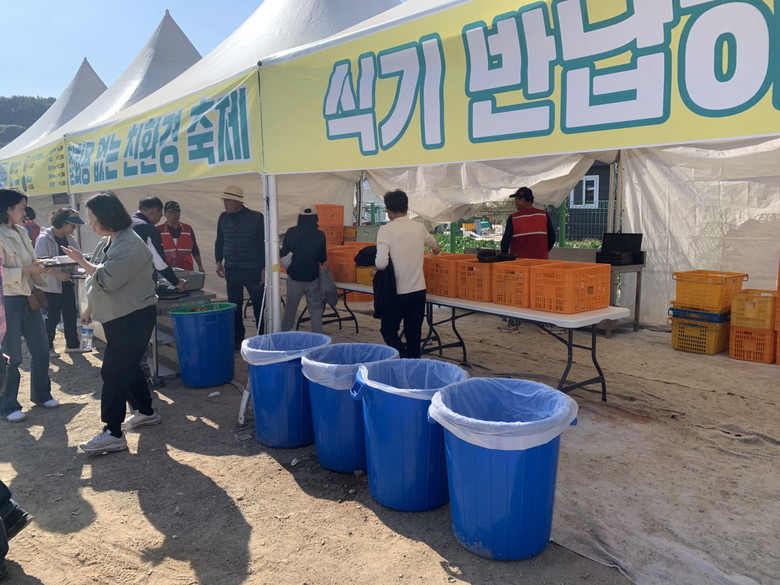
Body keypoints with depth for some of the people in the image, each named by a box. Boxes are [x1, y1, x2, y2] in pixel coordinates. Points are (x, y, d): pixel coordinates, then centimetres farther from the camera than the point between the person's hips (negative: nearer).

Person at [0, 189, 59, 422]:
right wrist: (27, 270, -23)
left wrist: (41, 265, -1)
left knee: (41, 349, 15)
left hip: (29, 297, 8)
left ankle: (41, 394, 31)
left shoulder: (21, 231, 8)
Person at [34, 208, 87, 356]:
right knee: (53, 316, 2)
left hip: (67, 283, 7)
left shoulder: (69, 238, 6)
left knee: (71, 314, 10)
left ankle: (72, 344, 21)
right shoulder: (44, 239, -15)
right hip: (51, 284, -7)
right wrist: (58, 274, -31)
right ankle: (48, 347, 17)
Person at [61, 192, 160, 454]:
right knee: (128, 367, 18)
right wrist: (90, 309, 20)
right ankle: (146, 412, 33)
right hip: (115, 316, 10)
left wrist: (81, 261, -14)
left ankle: (113, 434, -2)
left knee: (113, 372, -8)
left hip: (134, 317, -10)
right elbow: (98, 281, 19)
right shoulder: (106, 242, 10)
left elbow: (108, 279, -27)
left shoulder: (130, 243, -20)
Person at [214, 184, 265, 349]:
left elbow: (263, 243, -6)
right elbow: (219, 241, 17)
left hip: (253, 270, -4)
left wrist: (265, 267, -9)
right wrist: (219, 261, 12)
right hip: (232, 269, 4)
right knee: (234, 306, 9)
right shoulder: (223, 217, 5)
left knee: (259, 305, 1)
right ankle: (237, 338, 19)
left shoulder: (256, 217, -8)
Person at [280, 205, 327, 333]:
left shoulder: (291, 232, -6)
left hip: (294, 276, 1)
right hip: (312, 278, -1)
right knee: (315, 309, 6)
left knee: (290, 308, 14)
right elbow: (323, 259, -4)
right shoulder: (320, 235, -8)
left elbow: (283, 253, 0)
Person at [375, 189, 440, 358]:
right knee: (413, 333, 15)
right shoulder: (419, 228, 4)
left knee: (388, 330, 10)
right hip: (418, 290, 5)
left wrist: (377, 267, 3)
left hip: (397, 292, -4)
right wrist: (437, 250, 51)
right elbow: (434, 245, 27)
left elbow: (381, 263, -21)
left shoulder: (386, 230, -12)